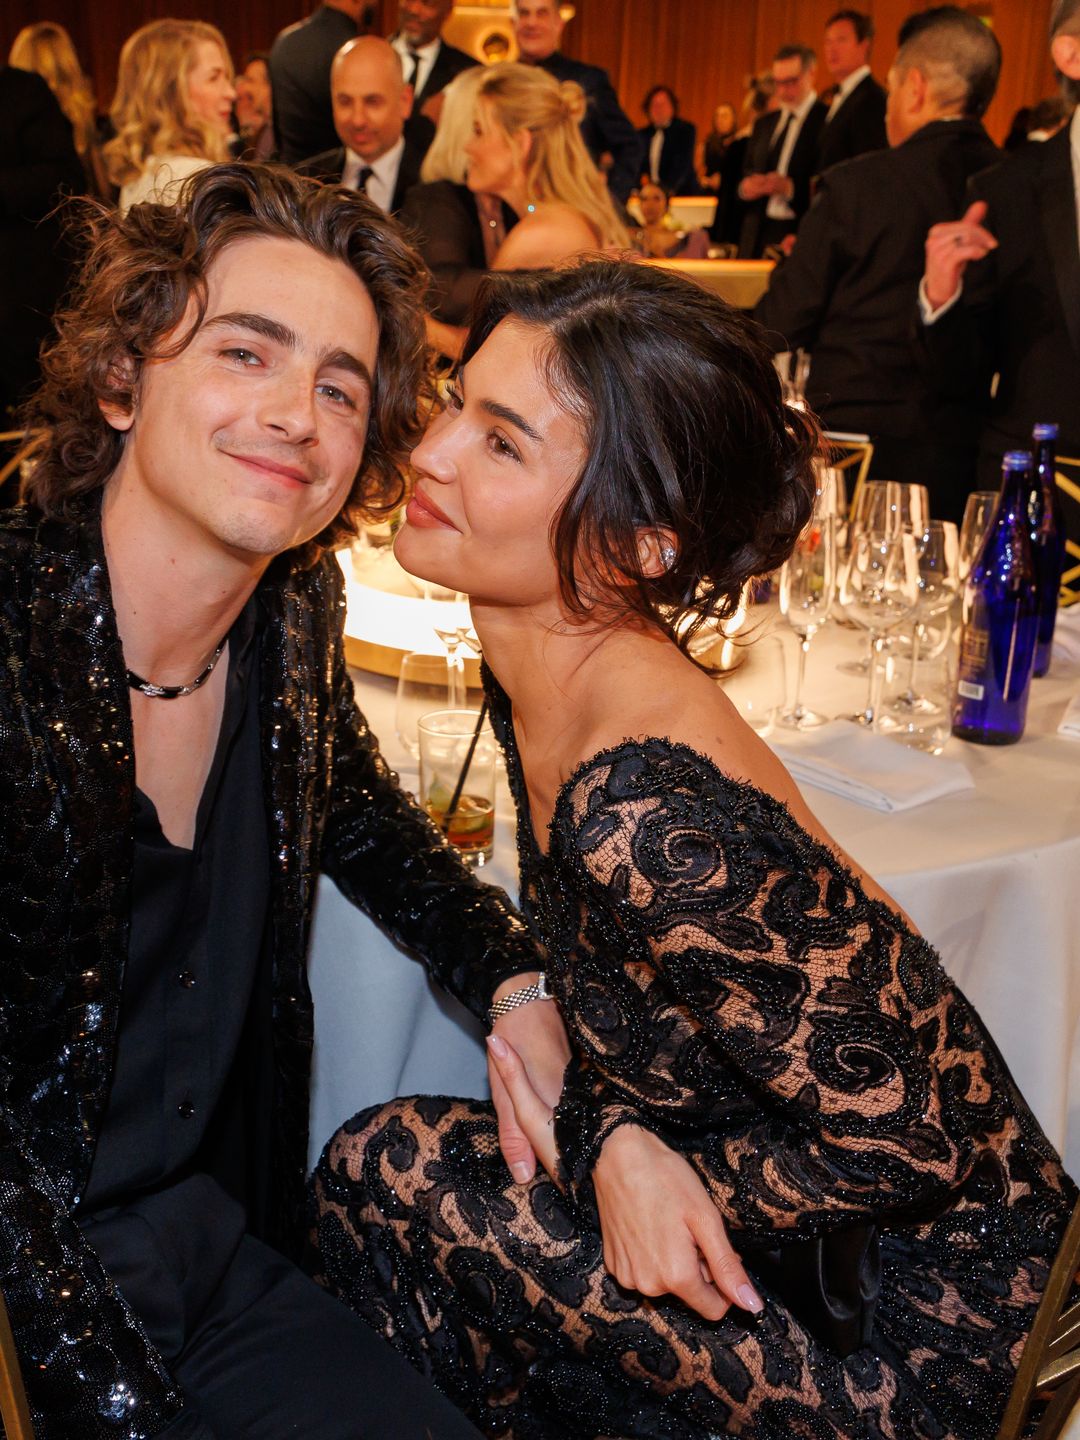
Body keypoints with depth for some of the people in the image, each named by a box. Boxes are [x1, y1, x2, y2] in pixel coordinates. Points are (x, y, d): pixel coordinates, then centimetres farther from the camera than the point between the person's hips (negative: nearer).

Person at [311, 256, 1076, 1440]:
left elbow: (905, 1148, -24)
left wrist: (577, 1152, -13)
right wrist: (614, 1140, -17)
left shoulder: (646, 820, -34)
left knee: (385, 1173, -12)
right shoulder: (545, 674, -6)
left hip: (915, 1330, -7)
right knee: (394, 1159, 0)